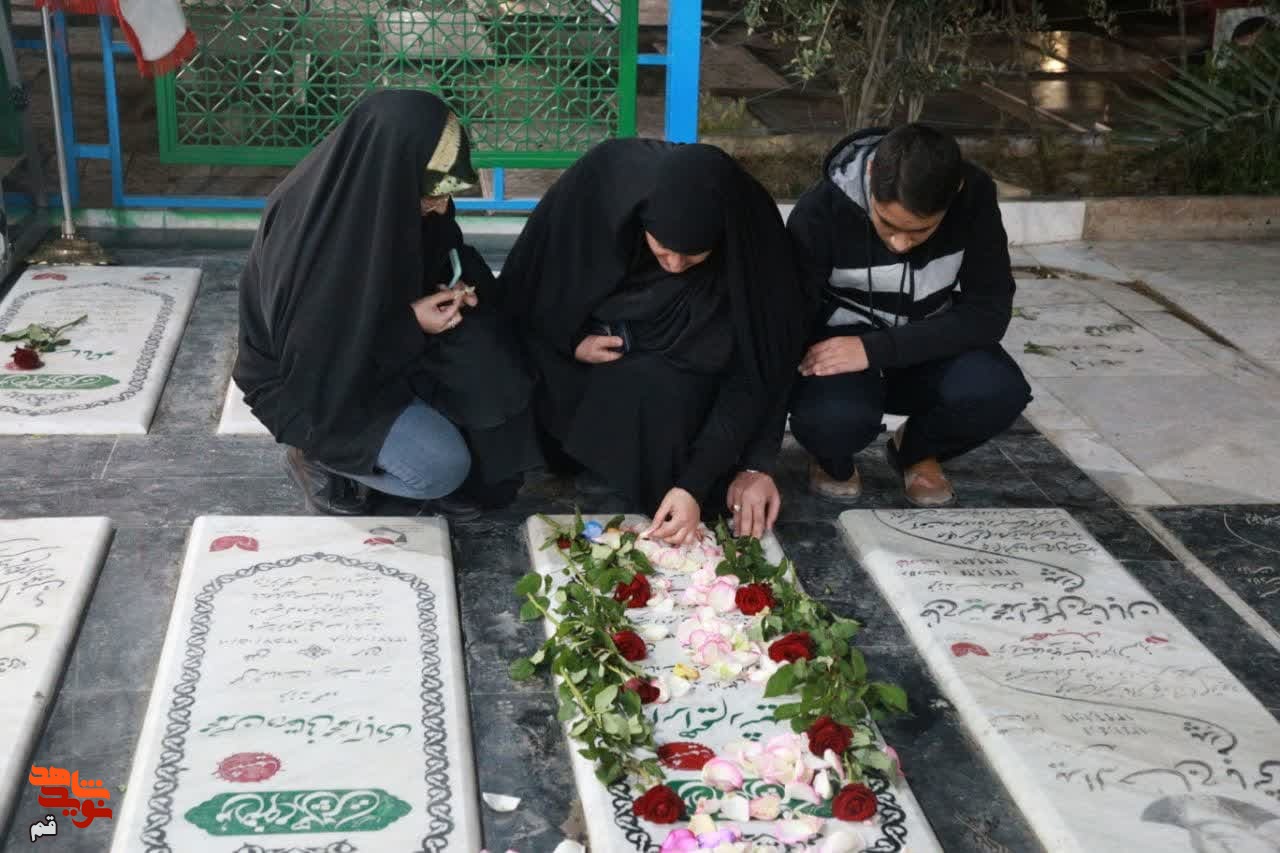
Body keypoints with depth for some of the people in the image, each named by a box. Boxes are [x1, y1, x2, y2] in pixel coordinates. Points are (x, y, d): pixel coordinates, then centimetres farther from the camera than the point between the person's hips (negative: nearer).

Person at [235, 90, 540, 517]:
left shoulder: (388, 191, -16)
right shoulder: (308, 238, -36)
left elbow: (439, 254, 5)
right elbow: (314, 358, -26)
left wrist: (452, 286, -17)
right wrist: (409, 325, -26)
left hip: (378, 338, 7)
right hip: (307, 380, -6)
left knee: (490, 362, -16)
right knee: (443, 466, -21)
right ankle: (318, 457, 4)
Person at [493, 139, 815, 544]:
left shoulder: (748, 243, -30)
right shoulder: (600, 184, -30)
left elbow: (747, 377, -26)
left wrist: (696, 485, -33)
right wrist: (570, 342, -22)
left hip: (686, 357, -1)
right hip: (589, 349, 2)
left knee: (665, 391, -32)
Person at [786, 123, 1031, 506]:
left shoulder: (974, 195, -20)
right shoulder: (820, 211, -25)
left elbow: (989, 313, -21)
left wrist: (875, 349, -33)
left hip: (930, 347, 3)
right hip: (839, 349, -2)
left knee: (997, 390, -30)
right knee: (831, 416, -36)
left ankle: (916, 451, 5)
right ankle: (833, 458, 3)